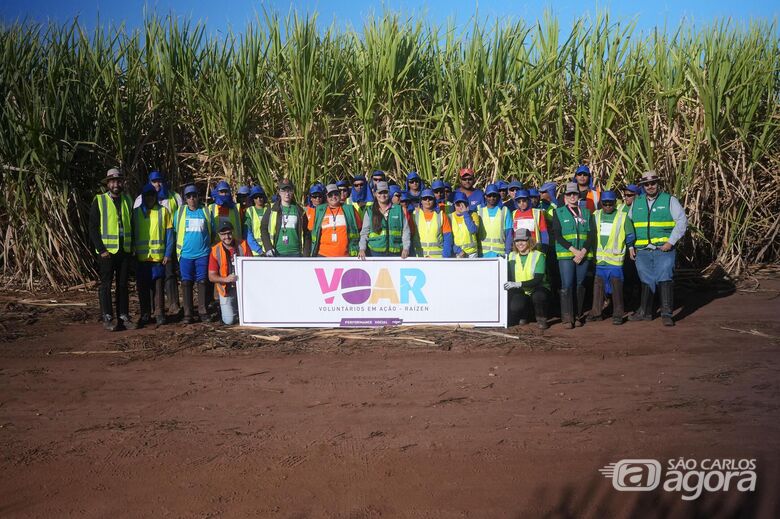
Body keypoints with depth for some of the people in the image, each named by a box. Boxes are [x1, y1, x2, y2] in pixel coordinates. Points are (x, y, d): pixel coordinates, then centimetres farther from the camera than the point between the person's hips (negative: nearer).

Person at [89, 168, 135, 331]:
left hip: (125, 251, 4)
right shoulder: (99, 201, -2)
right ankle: (107, 318, 8)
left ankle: (123, 316, 15)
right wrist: (101, 250, -11)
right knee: (106, 285, 1)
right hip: (107, 251, -4)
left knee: (123, 284, 8)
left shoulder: (128, 201, 11)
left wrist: (132, 249, 7)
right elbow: (93, 228, -4)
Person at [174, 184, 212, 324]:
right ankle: (188, 314, 3)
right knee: (186, 283, 0)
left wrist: (210, 248, 11)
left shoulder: (205, 211, 5)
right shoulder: (180, 212, 6)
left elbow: (211, 232, 13)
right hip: (186, 254, 0)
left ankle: (203, 312, 11)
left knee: (202, 282, 3)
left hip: (203, 254, 0)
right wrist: (179, 249, 8)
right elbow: (175, 231, 13)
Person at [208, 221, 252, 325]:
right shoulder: (215, 251, -6)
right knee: (229, 320, -10)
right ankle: (225, 308, 26)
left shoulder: (243, 245, -4)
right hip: (226, 290, -1)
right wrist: (226, 279, -25)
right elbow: (211, 277, -6)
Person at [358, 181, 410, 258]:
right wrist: (362, 249, -6)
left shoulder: (398, 209, 9)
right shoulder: (370, 212, 9)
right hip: (375, 251, 0)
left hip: (395, 252, 0)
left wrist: (406, 248, -4)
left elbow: (405, 231, 7)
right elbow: (364, 232, 8)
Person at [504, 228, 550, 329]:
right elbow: (510, 278, 4)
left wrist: (518, 284, -32)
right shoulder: (512, 256, 3)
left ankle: (541, 319, -7)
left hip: (538, 289, -3)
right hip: (520, 292, 3)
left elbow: (537, 280, -21)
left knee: (538, 296, -38)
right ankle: (523, 315, 12)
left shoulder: (538, 256, -11)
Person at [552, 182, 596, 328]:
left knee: (580, 286, 4)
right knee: (567, 285, -9)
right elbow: (557, 235, -3)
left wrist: (583, 251, -8)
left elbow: (592, 234, 6)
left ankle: (577, 316, 12)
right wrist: (573, 250, -12)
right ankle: (567, 318, -7)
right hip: (565, 255, -3)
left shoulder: (586, 213, 13)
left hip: (584, 254, 3)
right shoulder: (558, 213, 6)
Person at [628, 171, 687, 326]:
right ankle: (645, 312, 20)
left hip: (664, 249, -4)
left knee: (665, 278, -10)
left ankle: (667, 313, -6)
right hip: (642, 251, 4)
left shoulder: (670, 200, 1)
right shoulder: (636, 203, 12)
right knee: (647, 281, 10)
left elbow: (682, 222, -4)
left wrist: (671, 242, -13)